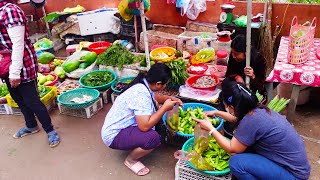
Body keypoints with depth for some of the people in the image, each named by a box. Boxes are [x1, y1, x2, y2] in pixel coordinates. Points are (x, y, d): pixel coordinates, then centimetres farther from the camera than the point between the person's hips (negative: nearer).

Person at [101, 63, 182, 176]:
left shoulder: (144, 84, -2)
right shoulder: (141, 95, -30)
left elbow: (153, 97, 22)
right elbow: (145, 126, -36)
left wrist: (169, 98, 4)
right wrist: (165, 107, -24)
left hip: (119, 126, 10)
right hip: (114, 135, -10)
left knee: (157, 114, 9)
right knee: (153, 138, -29)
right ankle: (131, 160, 0)